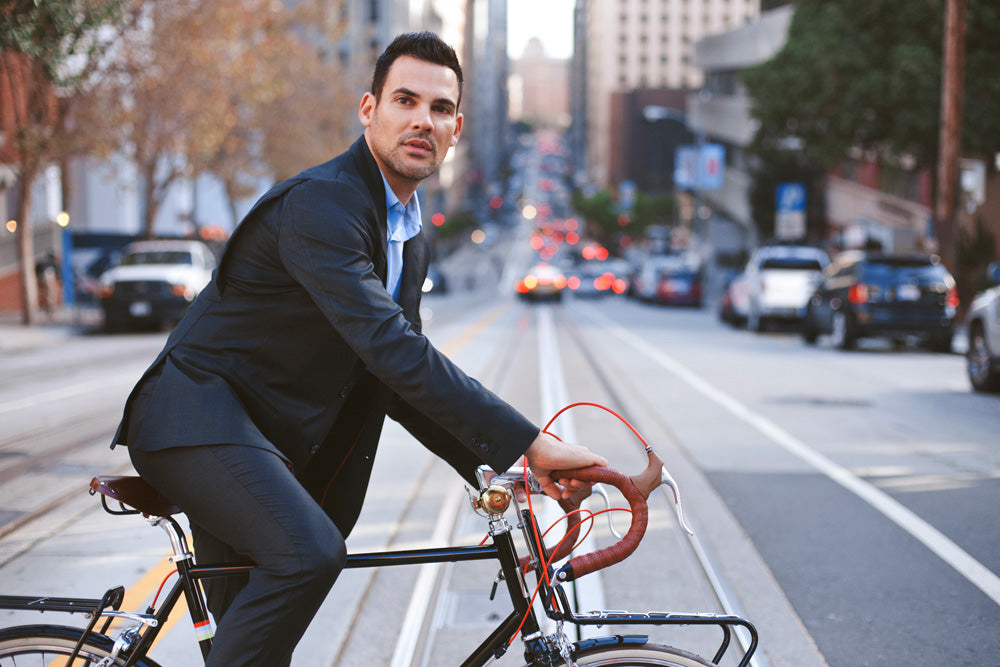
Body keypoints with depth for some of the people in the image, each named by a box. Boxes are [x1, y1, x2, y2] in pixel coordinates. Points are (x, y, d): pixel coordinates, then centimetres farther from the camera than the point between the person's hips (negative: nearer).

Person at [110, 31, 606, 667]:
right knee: (310, 552, -31)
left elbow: (396, 382, 14)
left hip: (272, 442, 9)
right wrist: (528, 443, -32)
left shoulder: (413, 240, 11)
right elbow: (390, 349, -31)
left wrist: (489, 467, 0)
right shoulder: (320, 202, -21)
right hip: (199, 416, -9)